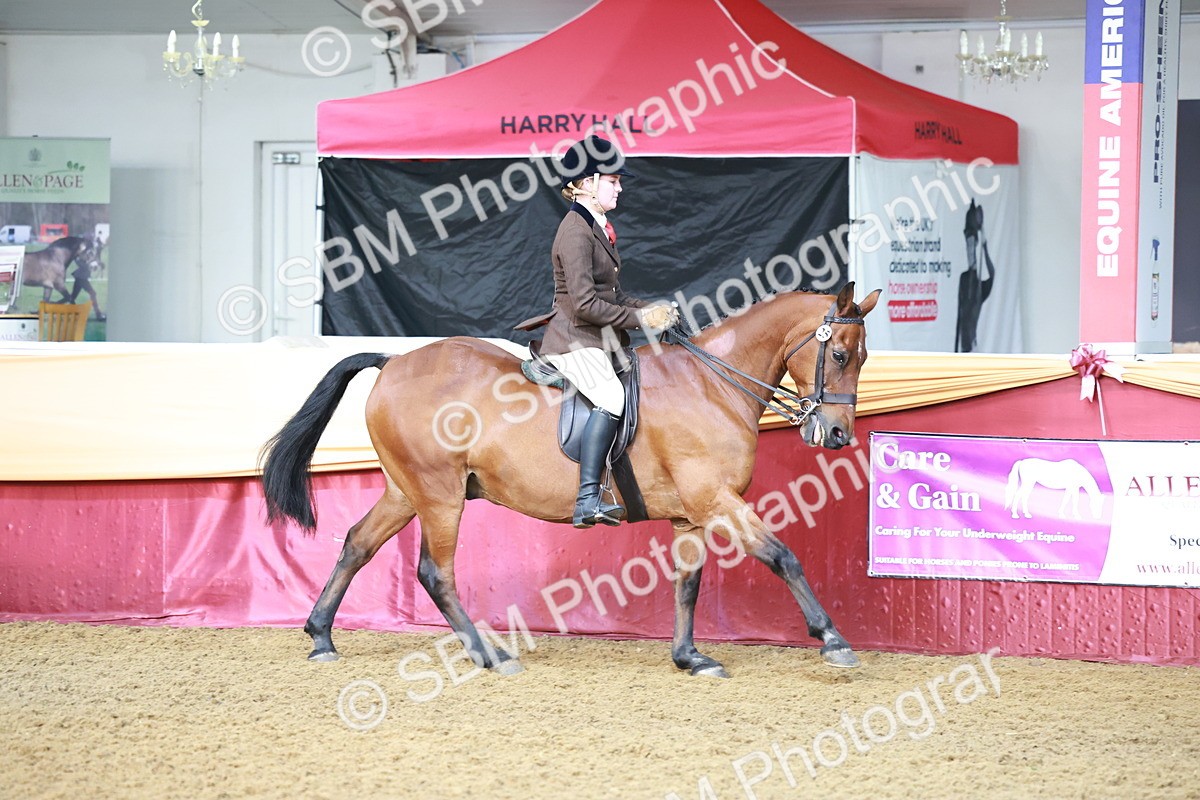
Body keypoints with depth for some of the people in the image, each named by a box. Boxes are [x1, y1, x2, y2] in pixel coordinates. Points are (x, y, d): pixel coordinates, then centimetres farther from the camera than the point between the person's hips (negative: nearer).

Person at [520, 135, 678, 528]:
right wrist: (638, 318, -15)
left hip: (600, 341, 11)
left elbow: (612, 295, 23)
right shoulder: (576, 232, -14)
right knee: (613, 399, -29)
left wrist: (652, 308, 6)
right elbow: (585, 303, -21)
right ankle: (587, 500, -35)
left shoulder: (597, 228, 17)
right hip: (574, 341, -11)